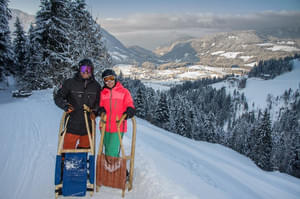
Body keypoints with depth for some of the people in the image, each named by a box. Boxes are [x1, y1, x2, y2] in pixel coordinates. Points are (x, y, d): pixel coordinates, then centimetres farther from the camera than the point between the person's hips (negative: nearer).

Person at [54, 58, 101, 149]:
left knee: (84, 150, 17)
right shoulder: (70, 83, -2)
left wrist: (95, 111, -4)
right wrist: (65, 106, -16)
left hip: (88, 127, 3)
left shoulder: (96, 86, 5)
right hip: (72, 126, -2)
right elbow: (58, 97, 3)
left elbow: (98, 102, 14)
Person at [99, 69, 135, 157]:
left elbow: (130, 106, 0)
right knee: (107, 150, 17)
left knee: (113, 151, -10)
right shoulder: (102, 93, 8)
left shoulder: (124, 92, -1)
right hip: (105, 127, 4)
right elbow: (100, 105, 14)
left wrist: (129, 111, -22)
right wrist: (101, 110, -8)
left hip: (118, 127, -4)